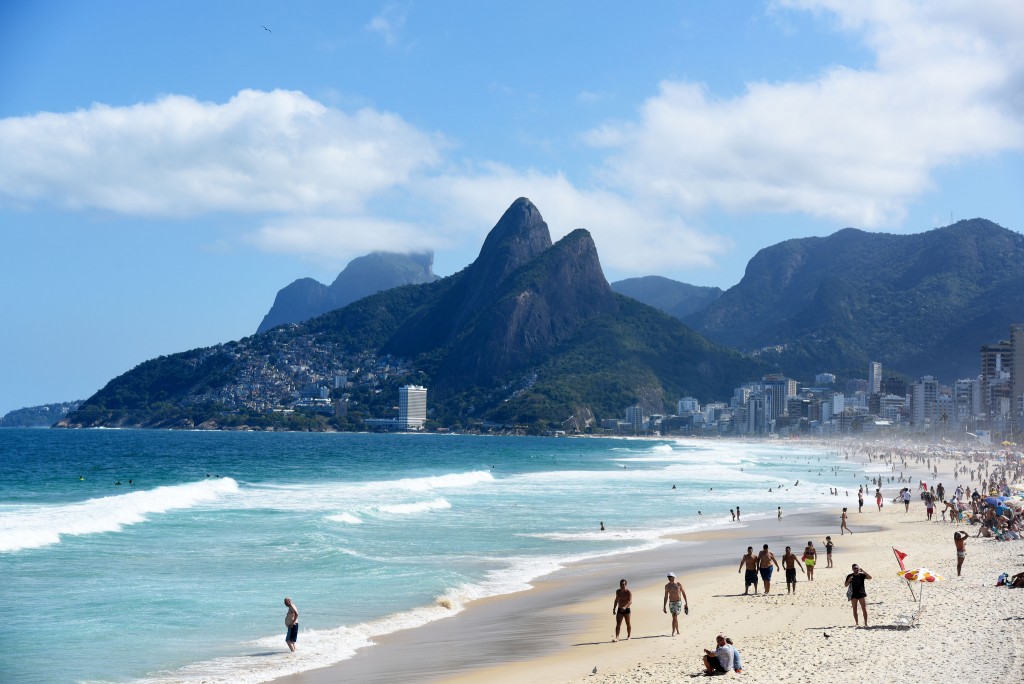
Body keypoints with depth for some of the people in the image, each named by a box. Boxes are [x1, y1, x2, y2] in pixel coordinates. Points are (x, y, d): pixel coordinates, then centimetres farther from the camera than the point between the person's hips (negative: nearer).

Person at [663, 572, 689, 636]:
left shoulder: (679, 584, -5)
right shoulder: (667, 586, 1)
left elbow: (683, 593, 4)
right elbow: (666, 597, 4)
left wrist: (686, 602, 4)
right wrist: (664, 606, 1)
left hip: (678, 602, -3)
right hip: (671, 603, 3)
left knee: (675, 616, -16)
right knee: (675, 617, 11)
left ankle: (673, 632, -18)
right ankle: (677, 631, 27)